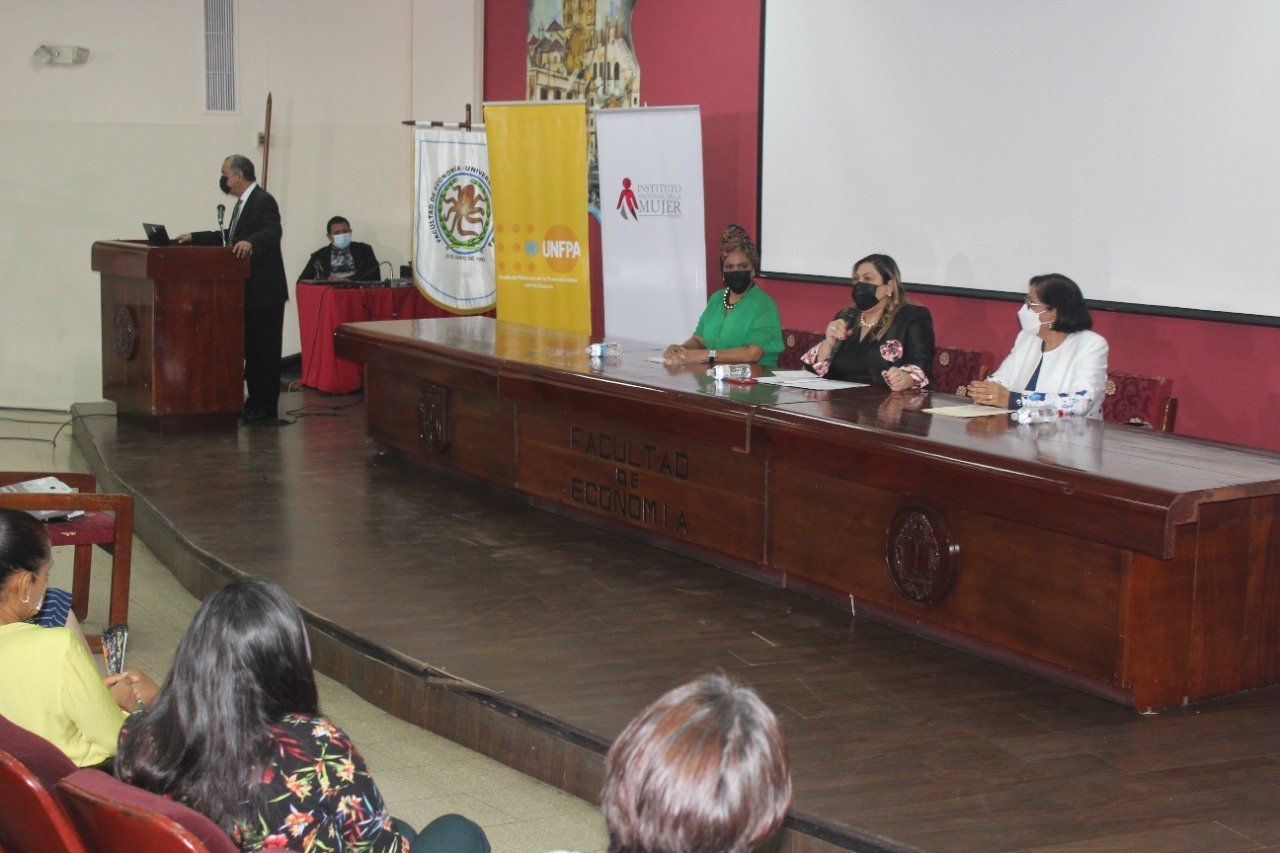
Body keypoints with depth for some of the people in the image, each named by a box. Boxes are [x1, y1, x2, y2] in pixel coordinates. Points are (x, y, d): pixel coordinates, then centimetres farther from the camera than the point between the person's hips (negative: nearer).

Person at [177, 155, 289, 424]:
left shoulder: (263, 201, -15)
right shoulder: (244, 202, 16)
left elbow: (273, 231, -31)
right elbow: (229, 236, 27)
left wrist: (250, 243, -48)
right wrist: (194, 238, 25)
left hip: (265, 292, -10)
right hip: (249, 291, 10)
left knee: (265, 351, -4)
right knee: (251, 350, 14)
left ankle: (266, 410, 1)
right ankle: (254, 403, 22)